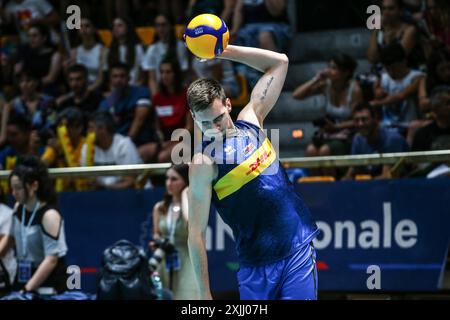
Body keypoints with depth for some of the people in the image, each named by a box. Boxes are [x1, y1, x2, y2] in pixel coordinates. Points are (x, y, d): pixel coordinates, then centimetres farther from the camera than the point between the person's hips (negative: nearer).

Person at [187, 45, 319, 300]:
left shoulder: (250, 121, 8)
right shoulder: (204, 162, -8)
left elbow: (279, 62, 15)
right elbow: (196, 233, -9)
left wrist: (222, 51, 5)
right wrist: (205, 295, -12)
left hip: (299, 248, 4)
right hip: (257, 266, -4)